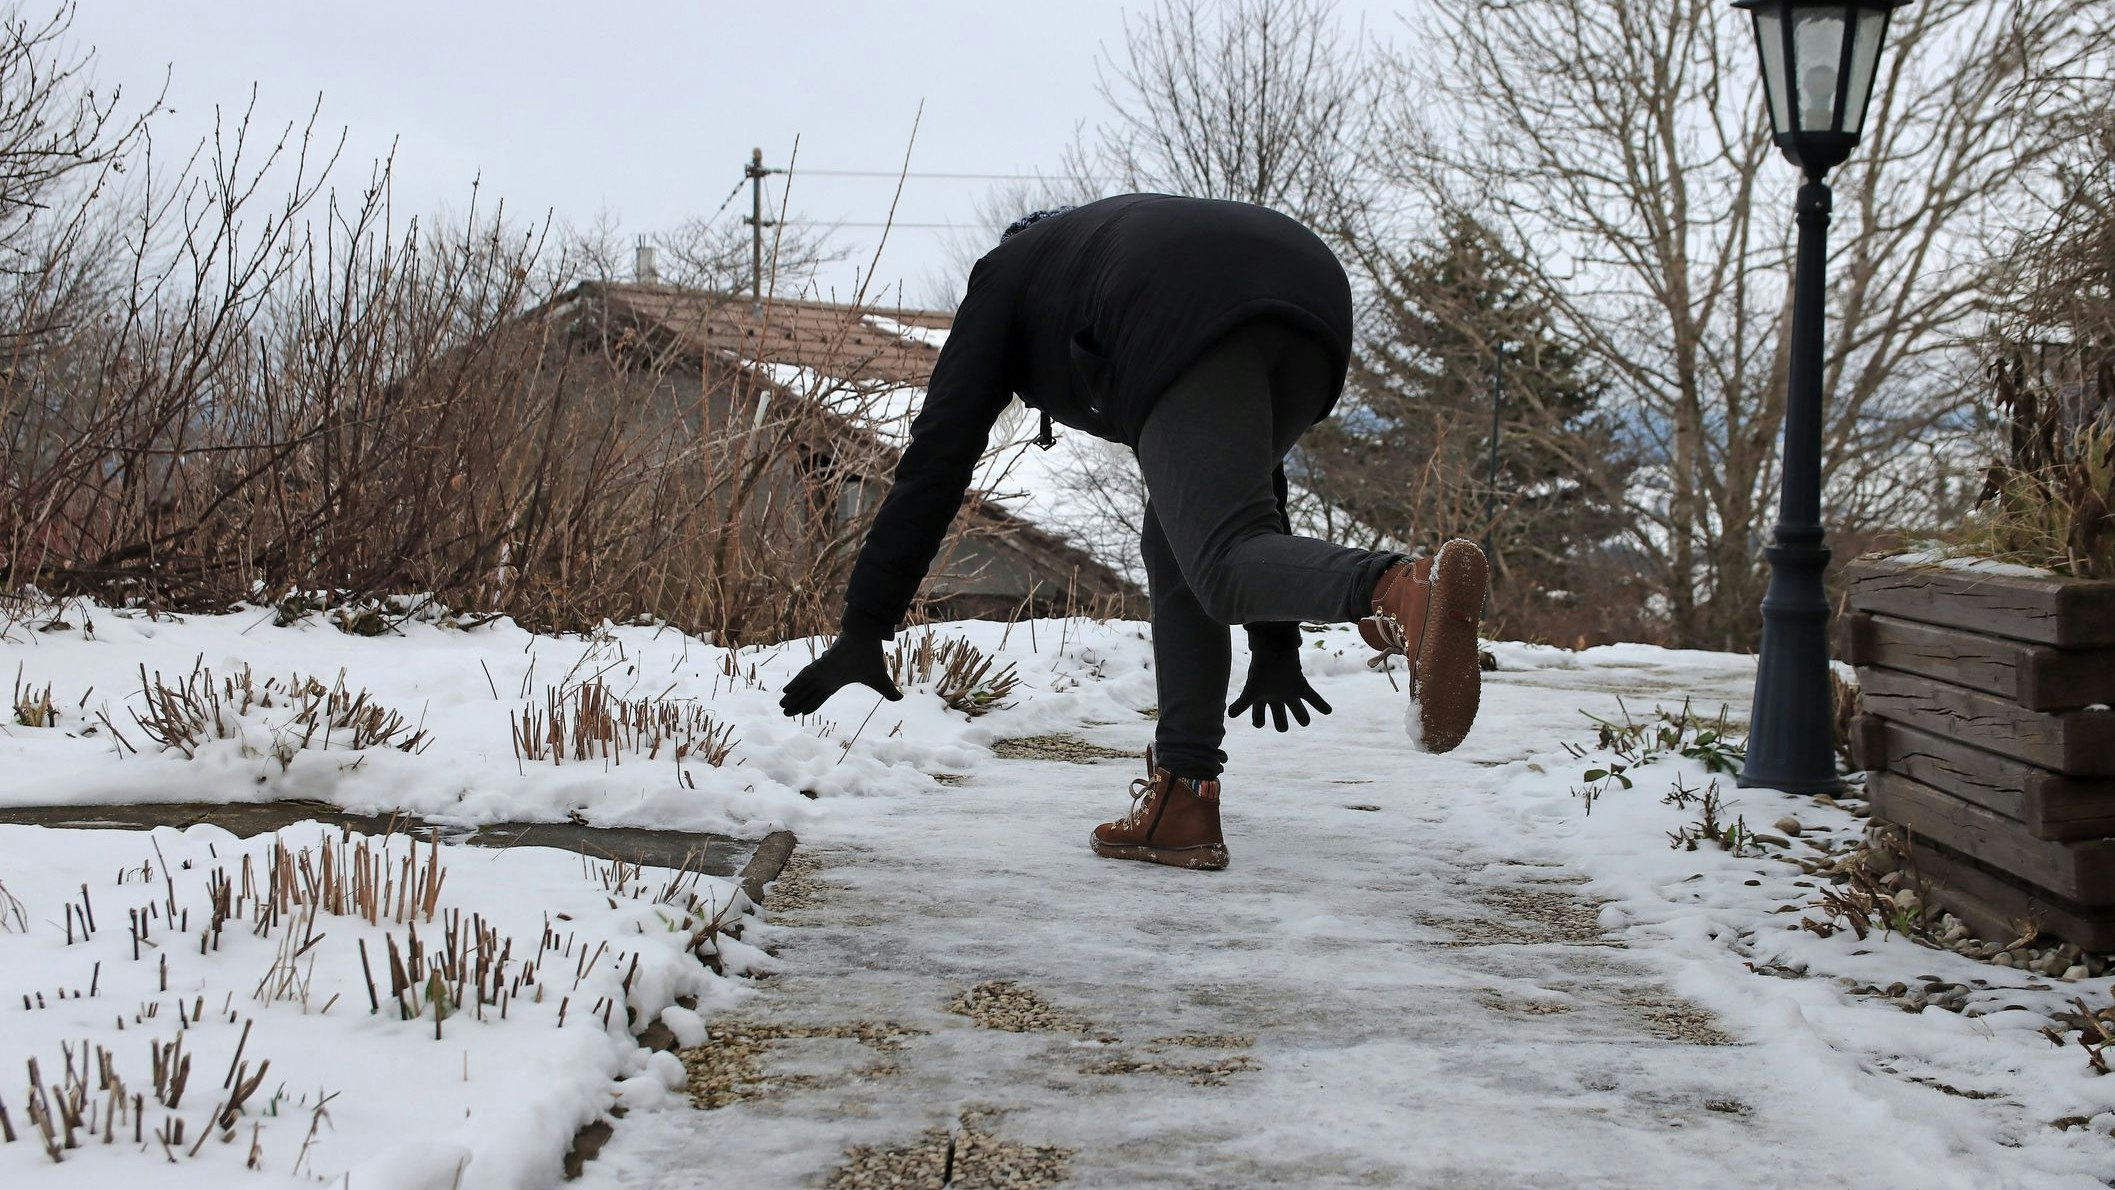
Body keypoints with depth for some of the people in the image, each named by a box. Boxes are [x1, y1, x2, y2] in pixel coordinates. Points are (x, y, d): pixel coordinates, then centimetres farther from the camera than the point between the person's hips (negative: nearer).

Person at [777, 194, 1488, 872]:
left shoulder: (1007, 274, 33)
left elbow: (939, 453, 22)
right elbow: (1252, 476, 45)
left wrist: (864, 628, 21)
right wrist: (1274, 644, 47)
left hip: (1191, 328, -6)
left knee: (1225, 563, -15)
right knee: (1177, 544, 20)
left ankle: (1410, 594, -46)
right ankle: (1183, 803, 10)